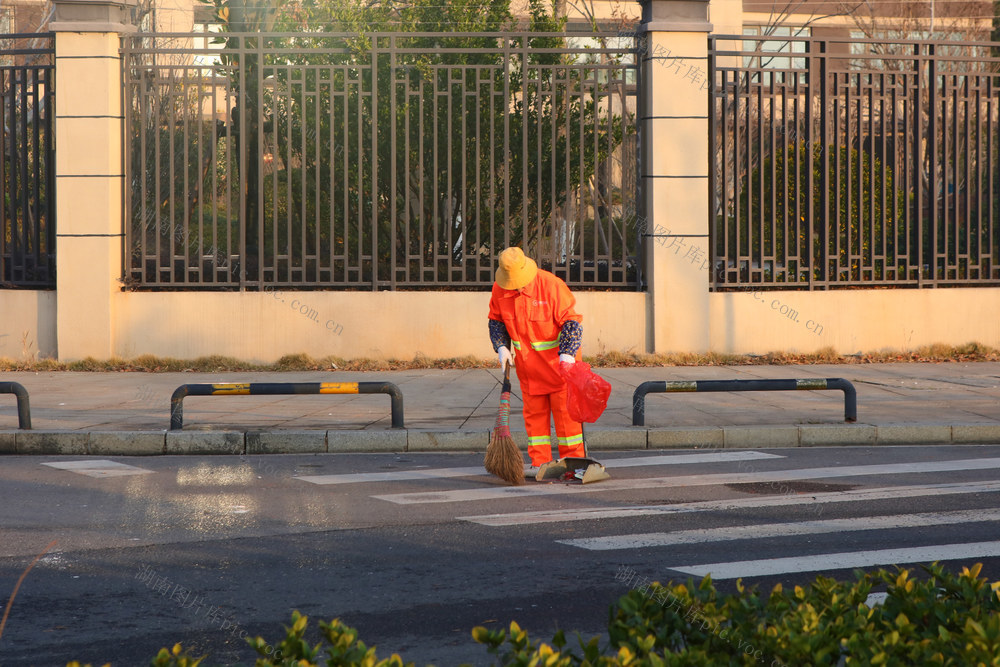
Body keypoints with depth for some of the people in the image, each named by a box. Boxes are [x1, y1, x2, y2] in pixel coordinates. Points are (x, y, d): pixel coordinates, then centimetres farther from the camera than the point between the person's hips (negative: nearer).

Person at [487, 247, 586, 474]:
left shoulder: (551, 285, -20)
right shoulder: (499, 290, -6)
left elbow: (571, 321, -16)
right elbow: (496, 321, 11)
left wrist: (567, 353, -26)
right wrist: (502, 347, -4)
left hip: (558, 359, -5)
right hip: (527, 362, 5)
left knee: (565, 408, -4)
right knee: (534, 411, 6)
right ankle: (540, 462, 12)